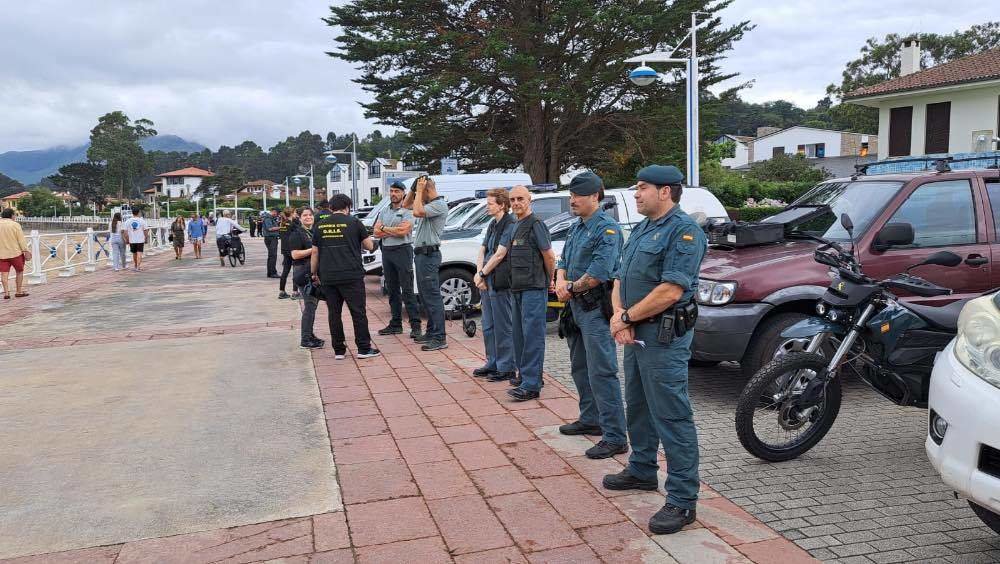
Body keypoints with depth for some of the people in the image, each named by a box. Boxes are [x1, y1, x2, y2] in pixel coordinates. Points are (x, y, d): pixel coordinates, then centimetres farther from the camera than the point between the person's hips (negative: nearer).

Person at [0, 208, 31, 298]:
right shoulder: (15, 225, -9)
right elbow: (21, 240, -11)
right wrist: (26, 251, -7)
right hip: (15, 253, -3)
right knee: (19, 272, 10)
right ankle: (19, 292, 13)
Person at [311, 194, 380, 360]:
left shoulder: (320, 225, 9)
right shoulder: (353, 222, -1)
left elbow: (315, 253, 12)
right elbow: (370, 246, 2)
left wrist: (314, 274, 22)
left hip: (328, 277, 3)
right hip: (351, 276, -3)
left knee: (334, 313, 9)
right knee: (358, 312, 3)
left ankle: (338, 350, 12)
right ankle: (364, 349, 6)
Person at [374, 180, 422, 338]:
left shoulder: (407, 211, -4)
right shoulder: (384, 211, 15)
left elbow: (403, 231, -18)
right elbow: (376, 232, 5)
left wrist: (384, 228, -5)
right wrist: (395, 230, -9)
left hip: (402, 250, -6)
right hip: (386, 252, 7)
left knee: (407, 290, -9)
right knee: (392, 290, 10)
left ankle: (415, 325, -8)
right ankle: (395, 324, 17)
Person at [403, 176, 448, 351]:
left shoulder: (440, 205, -14)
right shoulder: (427, 203, 16)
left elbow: (417, 212, -27)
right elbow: (406, 204, 27)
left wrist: (419, 191, -15)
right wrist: (413, 189, 13)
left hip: (429, 255, -10)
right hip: (421, 253, 10)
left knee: (432, 296, -11)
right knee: (425, 296, 15)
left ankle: (439, 338, -11)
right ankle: (431, 332, 23)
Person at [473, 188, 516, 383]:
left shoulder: (510, 225, -12)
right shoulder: (492, 225, 16)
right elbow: (482, 251, 12)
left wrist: (482, 274, -11)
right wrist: (479, 274, -2)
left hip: (500, 283, -9)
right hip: (487, 282, 9)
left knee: (503, 326, -2)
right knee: (488, 326, 15)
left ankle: (507, 368, 6)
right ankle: (492, 363, 26)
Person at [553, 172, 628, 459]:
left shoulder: (607, 228, -14)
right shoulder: (576, 228, 17)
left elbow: (599, 273, -23)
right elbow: (563, 260, 18)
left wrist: (571, 288, -10)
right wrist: (561, 281, -4)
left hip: (596, 308, -10)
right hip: (576, 306, 10)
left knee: (601, 373, -10)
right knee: (580, 368, 19)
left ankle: (614, 437, -7)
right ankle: (590, 419, 34)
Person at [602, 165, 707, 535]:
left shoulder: (683, 231, -15)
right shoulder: (641, 230, 17)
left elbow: (670, 291, -24)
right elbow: (621, 279, 14)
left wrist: (626, 317, -14)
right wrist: (619, 316, -6)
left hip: (665, 336, -10)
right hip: (637, 333, 10)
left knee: (671, 416, -7)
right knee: (638, 407, 21)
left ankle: (682, 500, 0)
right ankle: (642, 471, 37)